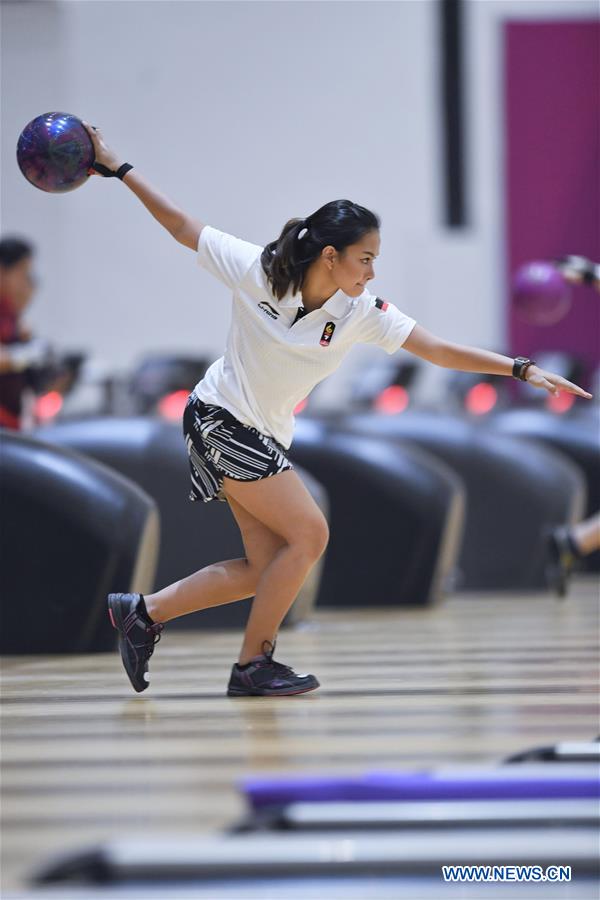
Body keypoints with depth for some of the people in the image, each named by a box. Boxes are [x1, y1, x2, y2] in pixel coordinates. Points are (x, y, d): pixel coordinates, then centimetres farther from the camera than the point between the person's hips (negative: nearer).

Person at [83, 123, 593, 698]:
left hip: (266, 435, 6)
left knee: (265, 569, 0)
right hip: (221, 417, -6)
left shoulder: (361, 312, -10)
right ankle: (253, 666, -3)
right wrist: (116, 168, -9)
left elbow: (436, 349, -11)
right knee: (308, 534, -15)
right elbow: (182, 227, -8)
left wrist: (521, 369, -19)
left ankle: (141, 611, 12)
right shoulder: (254, 270, -19)